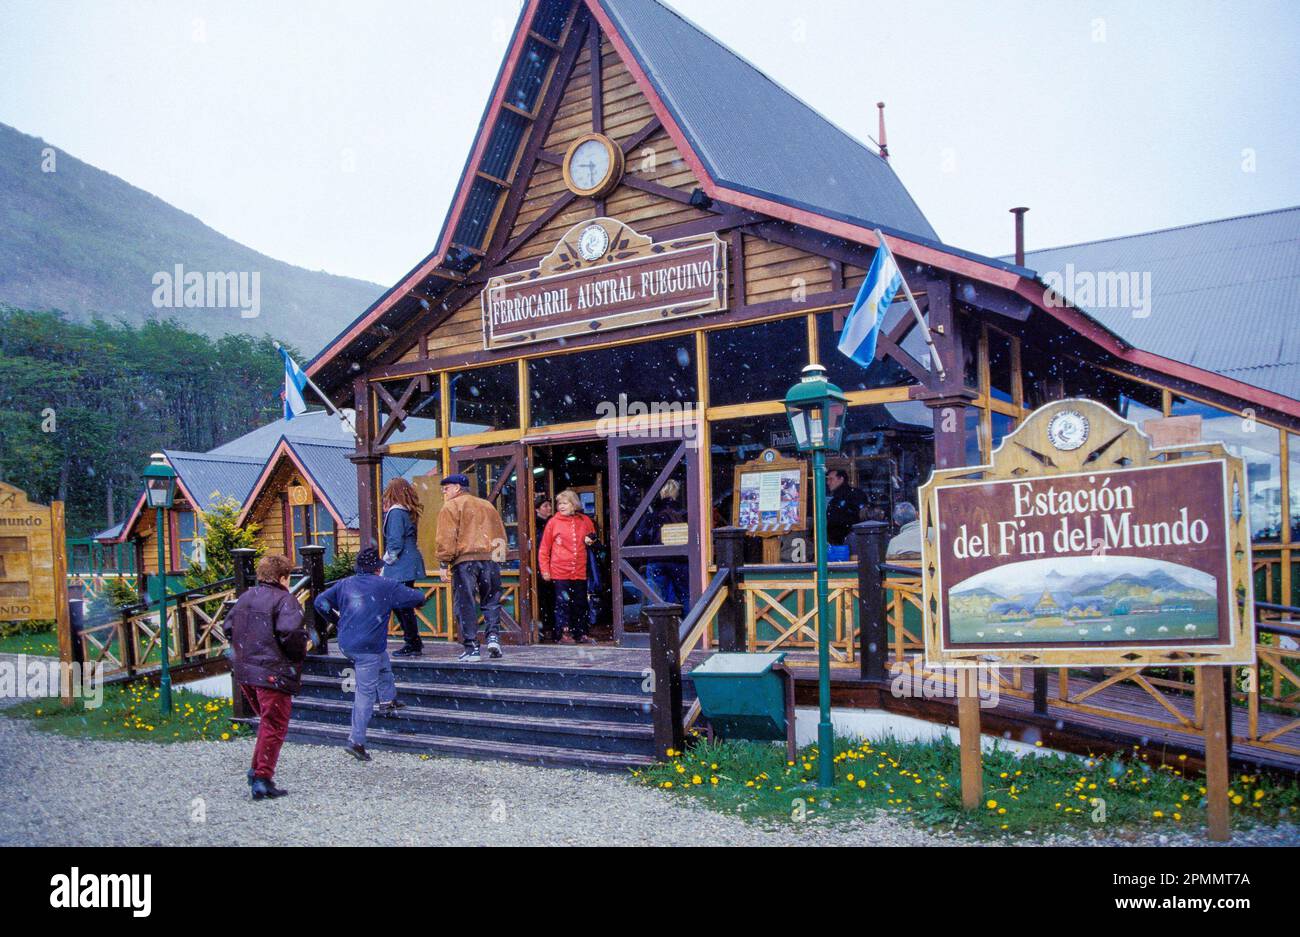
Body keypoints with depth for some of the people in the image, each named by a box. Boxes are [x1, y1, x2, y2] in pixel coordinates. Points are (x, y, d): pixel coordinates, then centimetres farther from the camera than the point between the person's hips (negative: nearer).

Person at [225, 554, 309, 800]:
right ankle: (263, 778, 1)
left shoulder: (246, 597, 13)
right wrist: (301, 653, -7)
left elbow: (228, 627, 16)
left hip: (244, 672, 8)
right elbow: (290, 633, -25)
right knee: (274, 727, 1)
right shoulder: (284, 600, -12)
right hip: (273, 674, -8)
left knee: (266, 722, 24)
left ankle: (257, 769, 22)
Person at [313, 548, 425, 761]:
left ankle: (387, 701, 33)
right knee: (365, 692, -2)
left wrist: (337, 620, 22)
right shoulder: (386, 586, -3)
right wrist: (419, 598, 25)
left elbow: (321, 602, 9)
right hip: (368, 648, -6)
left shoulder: (345, 584, 10)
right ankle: (356, 741, -3)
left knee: (383, 662, 31)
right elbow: (417, 597, 1)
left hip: (345, 645, 6)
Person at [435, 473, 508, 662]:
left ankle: (472, 648, -2)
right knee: (491, 601, 15)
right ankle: (493, 637, -1)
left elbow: (446, 538, -7)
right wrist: (498, 555, 22)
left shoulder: (450, 507, 3)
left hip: (464, 560, -5)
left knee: (465, 605, 0)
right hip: (490, 559, 5)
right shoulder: (487, 505, 21)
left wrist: (443, 564, -7)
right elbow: (501, 535, 20)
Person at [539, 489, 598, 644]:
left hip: (580, 571, 3)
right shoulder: (554, 522, -3)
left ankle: (581, 634, 18)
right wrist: (545, 570, -4)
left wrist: (590, 541, 0)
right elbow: (545, 548, 0)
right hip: (560, 572, -3)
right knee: (563, 603, 0)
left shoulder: (584, 520, 5)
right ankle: (563, 633, 7)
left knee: (580, 603, 9)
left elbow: (592, 536, 24)